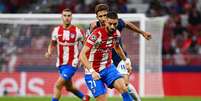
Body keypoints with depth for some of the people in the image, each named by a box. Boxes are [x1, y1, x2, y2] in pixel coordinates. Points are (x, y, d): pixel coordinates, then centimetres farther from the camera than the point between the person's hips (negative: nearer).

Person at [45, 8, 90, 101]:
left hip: (71, 64, -5)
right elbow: (52, 44, 13)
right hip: (61, 64, 5)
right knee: (69, 87, 18)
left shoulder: (77, 31, -8)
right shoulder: (57, 30, 2)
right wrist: (49, 52, -8)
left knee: (58, 85, -16)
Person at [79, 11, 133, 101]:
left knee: (123, 88, -19)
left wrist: (126, 61, 22)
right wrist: (92, 71, -40)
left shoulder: (116, 33, -3)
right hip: (94, 72, -5)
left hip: (108, 67, 5)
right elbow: (82, 55, -30)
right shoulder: (97, 34, -24)